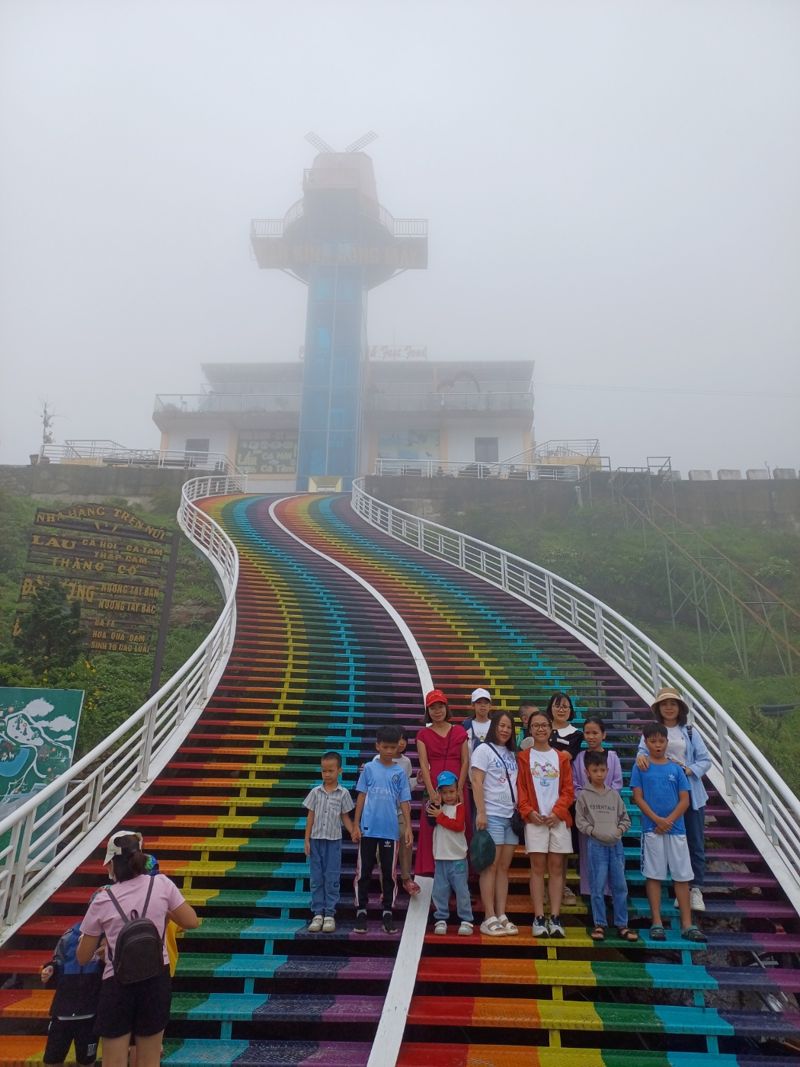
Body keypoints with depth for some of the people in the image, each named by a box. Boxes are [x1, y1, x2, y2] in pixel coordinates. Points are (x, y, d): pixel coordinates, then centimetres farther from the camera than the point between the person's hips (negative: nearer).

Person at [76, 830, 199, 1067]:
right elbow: (192, 922, 2)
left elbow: (82, 957, 4)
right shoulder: (161, 884, -7)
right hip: (156, 979, 1)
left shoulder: (102, 901, -7)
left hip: (117, 984, -1)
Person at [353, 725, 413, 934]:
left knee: (389, 873, 6)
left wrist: (408, 827, -4)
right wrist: (356, 825, 0)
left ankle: (388, 913, 17)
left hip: (390, 830, 1)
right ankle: (361, 912, 16)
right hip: (368, 829, 0)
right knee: (363, 872, 5)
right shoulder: (369, 768, 2)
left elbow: (404, 801, 4)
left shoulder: (400, 772, 3)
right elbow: (361, 797, 3)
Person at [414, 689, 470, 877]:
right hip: (433, 789, -1)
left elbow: (465, 761, 4)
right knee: (432, 830, -2)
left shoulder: (459, 731, 9)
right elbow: (424, 764, -1)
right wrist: (431, 791, -13)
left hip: (457, 789, 1)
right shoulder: (423, 735, 7)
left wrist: (459, 788, -8)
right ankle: (433, 867, 5)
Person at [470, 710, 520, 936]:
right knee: (491, 867, -3)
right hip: (492, 815, -6)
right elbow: (477, 783, -8)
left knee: (504, 867, 7)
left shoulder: (512, 754, 17)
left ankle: (501, 916, 10)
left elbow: (515, 785, 18)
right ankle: (489, 919, 0)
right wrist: (481, 812, -15)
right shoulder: (484, 750, -2)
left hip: (511, 816, 6)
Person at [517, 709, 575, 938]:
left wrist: (557, 812, -8)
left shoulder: (562, 758, 9)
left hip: (558, 819, 2)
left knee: (556, 867, 2)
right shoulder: (523, 757, 5)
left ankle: (555, 918, 6)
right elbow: (520, 789, 1)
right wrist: (529, 812, -11)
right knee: (538, 868, -1)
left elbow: (568, 790, 5)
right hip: (534, 819, -1)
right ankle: (539, 919, 2)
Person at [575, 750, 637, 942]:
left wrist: (620, 830, -4)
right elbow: (580, 821, -2)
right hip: (596, 845, -3)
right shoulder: (584, 795, -1)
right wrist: (594, 831, -13)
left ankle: (622, 924, 17)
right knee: (598, 887, 0)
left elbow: (625, 818, 13)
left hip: (616, 844, 3)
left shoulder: (614, 794, 9)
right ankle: (599, 924, 11)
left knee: (620, 886, 7)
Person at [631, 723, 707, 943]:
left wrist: (669, 820, -12)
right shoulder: (641, 767, 0)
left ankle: (687, 924, 12)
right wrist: (657, 820, -14)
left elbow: (685, 800, 2)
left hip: (676, 828, 2)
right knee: (654, 875, 3)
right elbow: (638, 797, -4)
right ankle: (656, 923, 10)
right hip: (652, 829, -2)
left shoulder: (676, 769, 6)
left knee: (682, 876, 5)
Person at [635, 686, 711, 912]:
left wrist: (688, 770, -16)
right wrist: (641, 756, -37)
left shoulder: (690, 732, 5)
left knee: (695, 842, 2)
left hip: (691, 794, 1)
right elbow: (644, 749, -13)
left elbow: (705, 760, 2)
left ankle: (696, 889, 13)